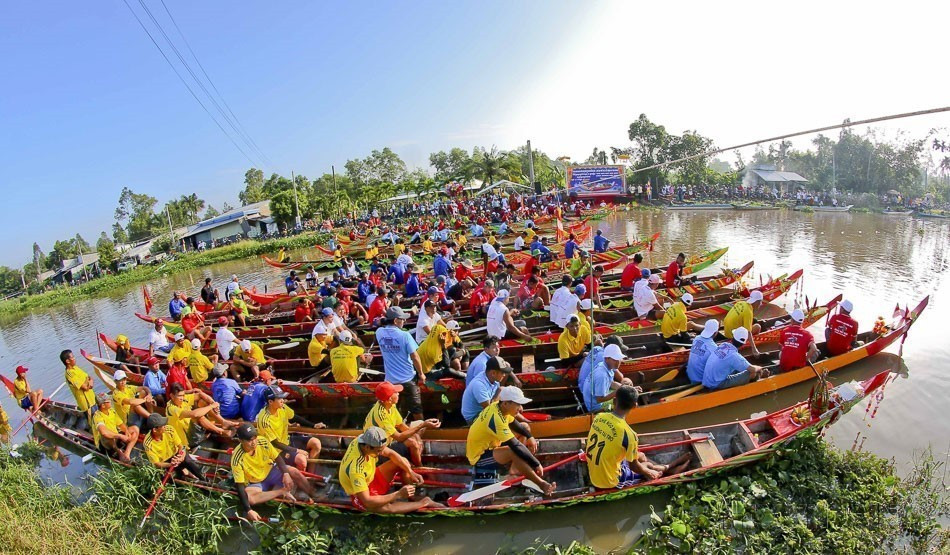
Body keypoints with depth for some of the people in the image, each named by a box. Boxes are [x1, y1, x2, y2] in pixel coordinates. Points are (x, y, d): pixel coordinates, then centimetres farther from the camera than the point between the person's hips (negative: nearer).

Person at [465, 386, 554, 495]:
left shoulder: (498, 406, -9)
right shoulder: (496, 419, -34)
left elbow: (516, 425, 10)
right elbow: (516, 446, -32)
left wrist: (530, 437, -4)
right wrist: (536, 464, -24)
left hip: (489, 445, 10)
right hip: (480, 457, -10)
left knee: (525, 427, 10)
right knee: (515, 452, -36)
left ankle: (516, 467, 3)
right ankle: (541, 483, -17)